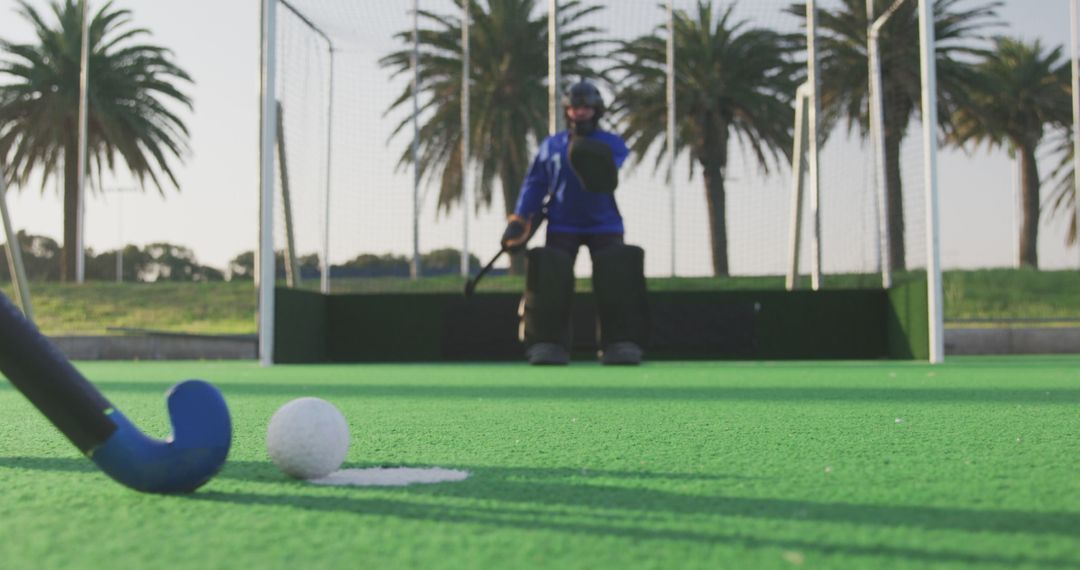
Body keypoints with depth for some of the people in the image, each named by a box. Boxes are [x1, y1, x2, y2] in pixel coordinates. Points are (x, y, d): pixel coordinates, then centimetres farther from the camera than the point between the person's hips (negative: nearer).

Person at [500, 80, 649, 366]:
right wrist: (519, 222, 1)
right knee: (549, 275, -15)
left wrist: (602, 173, -36)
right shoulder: (550, 146, 10)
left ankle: (622, 342, -11)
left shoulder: (612, 144, 3)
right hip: (562, 226, 1)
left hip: (604, 225, -1)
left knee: (617, 275, -17)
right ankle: (547, 343, -9)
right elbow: (534, 186, 11)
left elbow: (611, 183, -14)